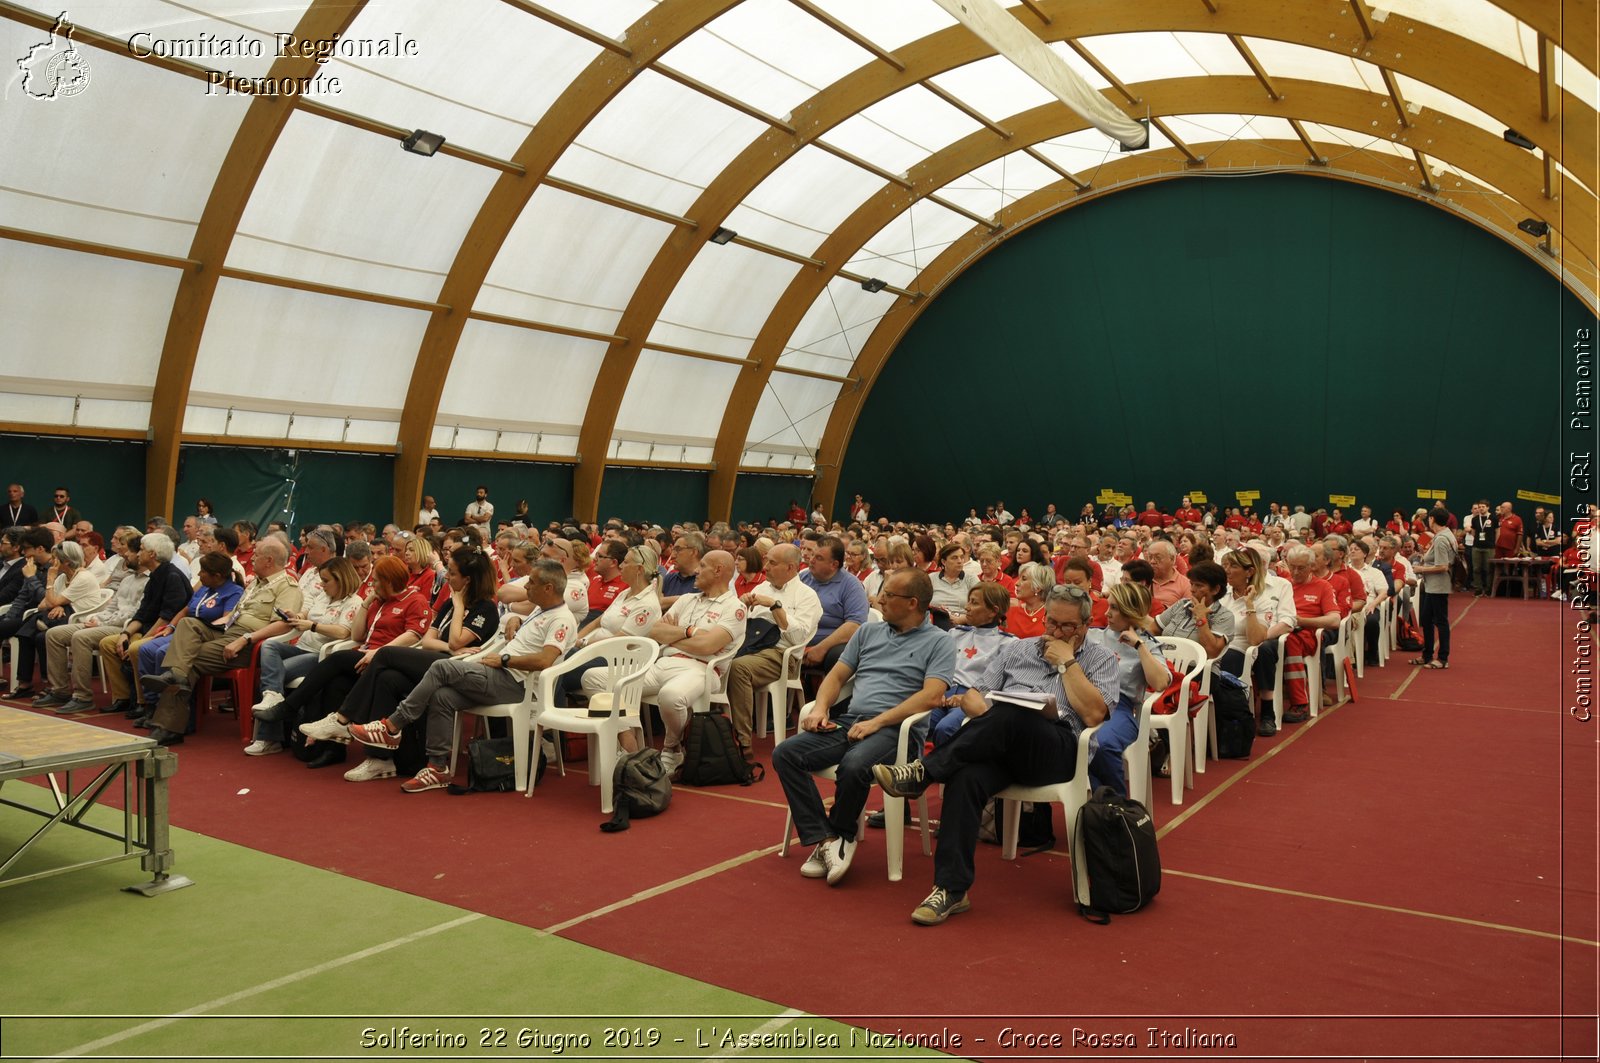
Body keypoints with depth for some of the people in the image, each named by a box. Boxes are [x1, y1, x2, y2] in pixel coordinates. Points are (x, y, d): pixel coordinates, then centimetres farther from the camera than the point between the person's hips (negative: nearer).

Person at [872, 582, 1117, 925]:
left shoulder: (1101, 659, 18)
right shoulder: (1016, 650, 26)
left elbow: (1093, 715, 0)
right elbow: (972, 697, 18)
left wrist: (1067, 662, 3)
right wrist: (991, 722, -4)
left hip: (1060, 751, -2)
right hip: (1004, 747, 3)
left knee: (1011, 714, -37)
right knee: (966, 777, -33)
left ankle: (922, 772, -32)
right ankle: (951, 889, -32)